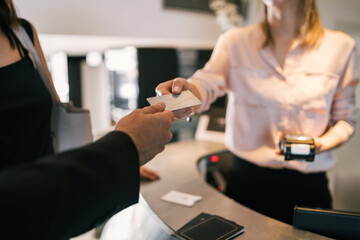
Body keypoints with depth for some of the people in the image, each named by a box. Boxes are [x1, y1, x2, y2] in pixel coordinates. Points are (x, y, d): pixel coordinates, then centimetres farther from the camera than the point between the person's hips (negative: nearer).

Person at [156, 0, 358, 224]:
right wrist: (186, 92, -42)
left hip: (307, 183, 1)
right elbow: (208, 84, -19)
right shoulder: (235, 40, -1)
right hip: (246, 177, 0)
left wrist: (322, 144, -16)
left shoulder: (341, 46, 0)